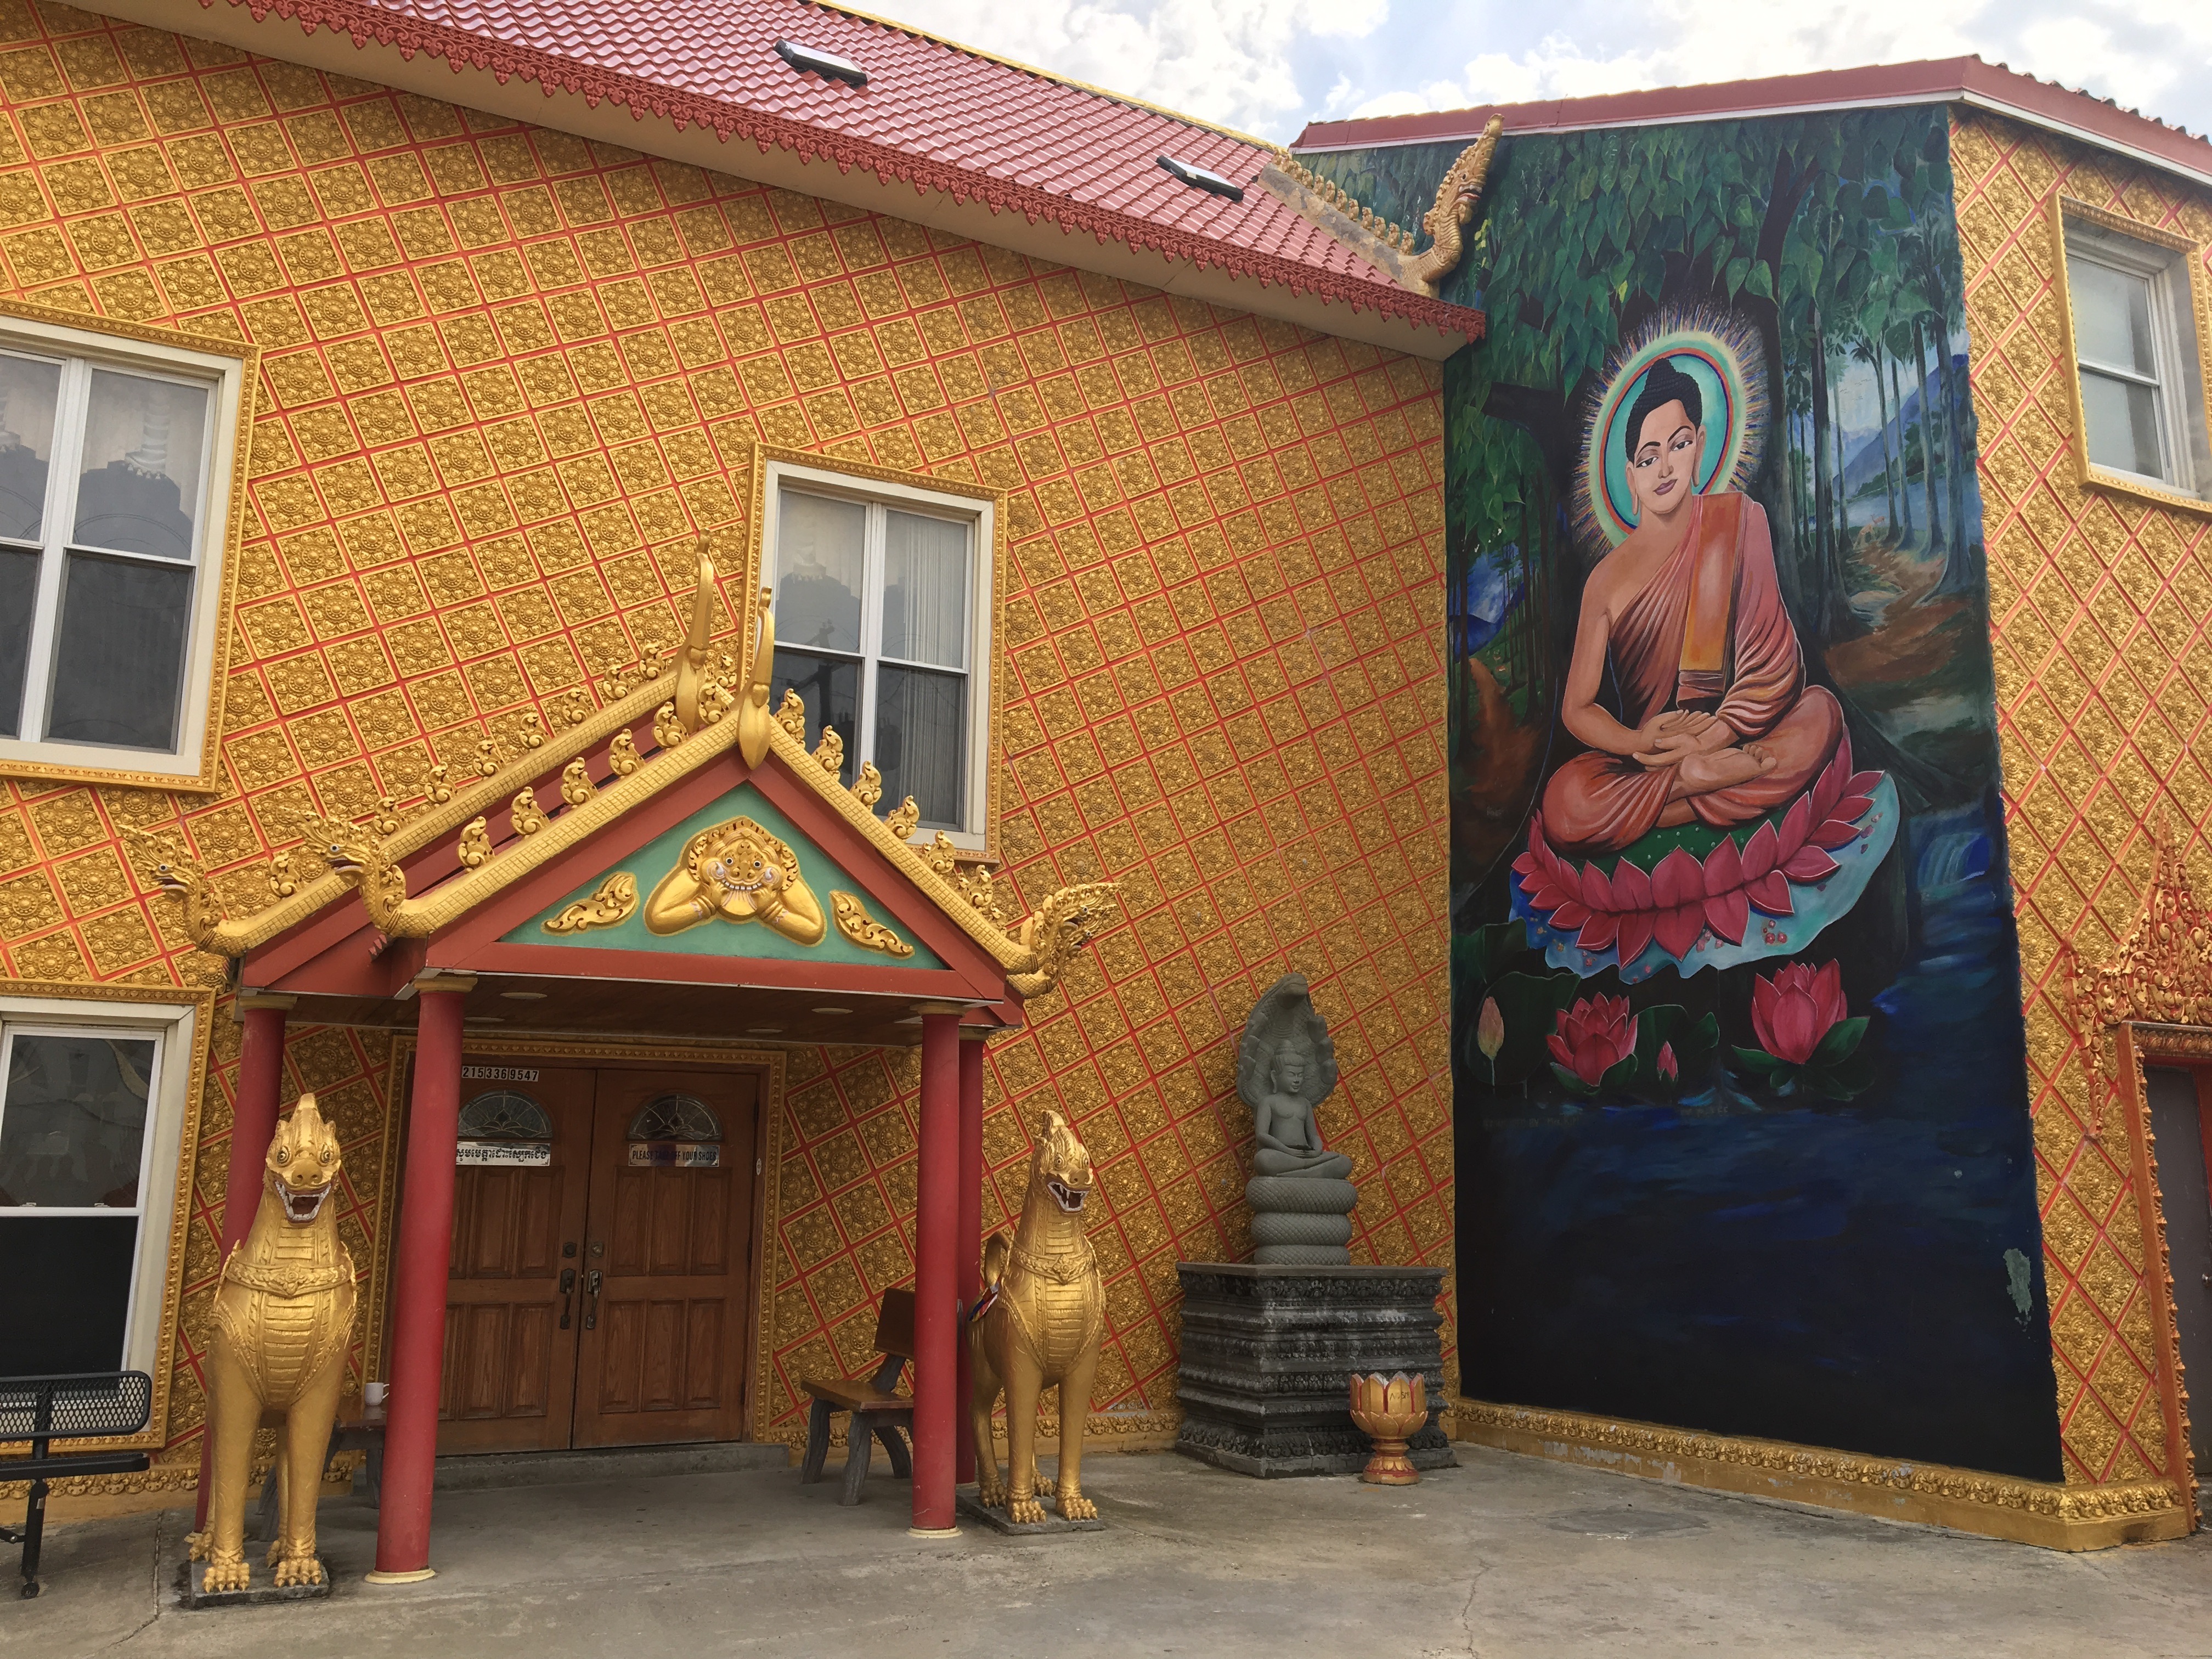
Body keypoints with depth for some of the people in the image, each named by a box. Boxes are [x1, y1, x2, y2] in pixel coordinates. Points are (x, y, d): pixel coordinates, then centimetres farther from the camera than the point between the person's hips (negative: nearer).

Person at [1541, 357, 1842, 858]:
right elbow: (1576, 709, -1)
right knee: (1564, 807, -32)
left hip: (1727, 737, 0)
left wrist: (1708, 740, -17)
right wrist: (1638, 742, -22)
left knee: (1821, 709, -29)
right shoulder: (1607, 581, -4)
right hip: (1643, 756, 0)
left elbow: (1773, 659, -5)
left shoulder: (1738, 520, -3)